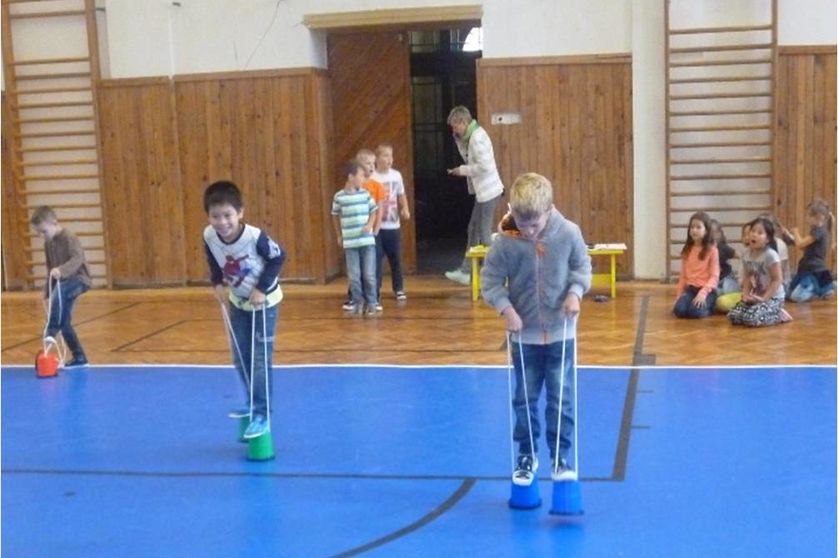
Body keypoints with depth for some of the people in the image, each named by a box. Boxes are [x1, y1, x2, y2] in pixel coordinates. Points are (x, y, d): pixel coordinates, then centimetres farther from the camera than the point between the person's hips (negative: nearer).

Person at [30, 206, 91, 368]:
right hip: (62, 283, 8)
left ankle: (50, 333, -38)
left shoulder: (69, 238, -13)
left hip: (78, 279, -8)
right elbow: (50, 270, 20)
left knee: (59, 290, -40)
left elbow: (78, 259, -29)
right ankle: (79, 357, 14)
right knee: (64, 322, 4)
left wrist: (61, 270, -46)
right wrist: (47, 294, 17)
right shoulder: (48, 244, 12)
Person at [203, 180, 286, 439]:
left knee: (260, 358, -7)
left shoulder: (255, 236, -33)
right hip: (237, 301, 6)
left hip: (264, 301, -5)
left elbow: (278, 257, -19)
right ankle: (252, 403, 34)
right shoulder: (209, 236, -19)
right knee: (240, 358, 14)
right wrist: (218, 284, -11)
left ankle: (262, 415, -2)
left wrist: (262, 289, -23)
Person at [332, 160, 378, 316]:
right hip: (350, 242, -1)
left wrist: (370, 226, -8)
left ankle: (371, 303, 12)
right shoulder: (339, 197, -3)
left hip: (367, 240, 1)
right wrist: (339, 236, 12)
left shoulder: (365, 194, 1)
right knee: (354, 276, 4)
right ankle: (357, 302, 17)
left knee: (369, 275, 2)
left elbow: (374, 212, 9)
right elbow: (335, 216, 10)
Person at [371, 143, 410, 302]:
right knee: (376, 259, -2)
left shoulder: (396, 175, 3)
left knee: (396, 259, 12)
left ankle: (399, 290, 25)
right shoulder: (371, 178, -10)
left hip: (393, 225, 4)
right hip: (377, 226, -4)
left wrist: (405, 209, -3)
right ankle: (375, 292, 7)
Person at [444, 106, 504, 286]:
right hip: (483, 191, 10)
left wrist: (462, 170, -13)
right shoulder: (471, 136, 12)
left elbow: (484, 166, -24)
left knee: (484, 236, -4)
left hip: (488, 191, -10)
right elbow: (470, 160, 17)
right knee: (474, 230, 15)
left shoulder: (477, 137, -18)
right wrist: (459, 141, 6)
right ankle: (465, 271, 23)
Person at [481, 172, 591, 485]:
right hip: (524, 335, 0)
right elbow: (490, 279, -6)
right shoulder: (505, 241, -15)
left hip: (560, 333, 0)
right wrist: (506, 308, -19)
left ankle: (561, 457, 18)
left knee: (561, 399, 5)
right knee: (524, 399, 11)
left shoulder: (568, 233, -12)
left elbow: (582, 266, 3)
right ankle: (526, 456, 27)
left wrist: (576, 291, -14)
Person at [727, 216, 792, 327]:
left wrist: (764, 298, -21)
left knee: (751, 319, -30)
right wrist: (745, 294, -8)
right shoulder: (746, 253, 0)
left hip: (773, 296, -7)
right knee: (733, 316, -10)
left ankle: (780, 315, 0)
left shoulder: (770, 255, -20)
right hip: (755, 296, 7)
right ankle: (773, 313, 10)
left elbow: (777, 279, -18)